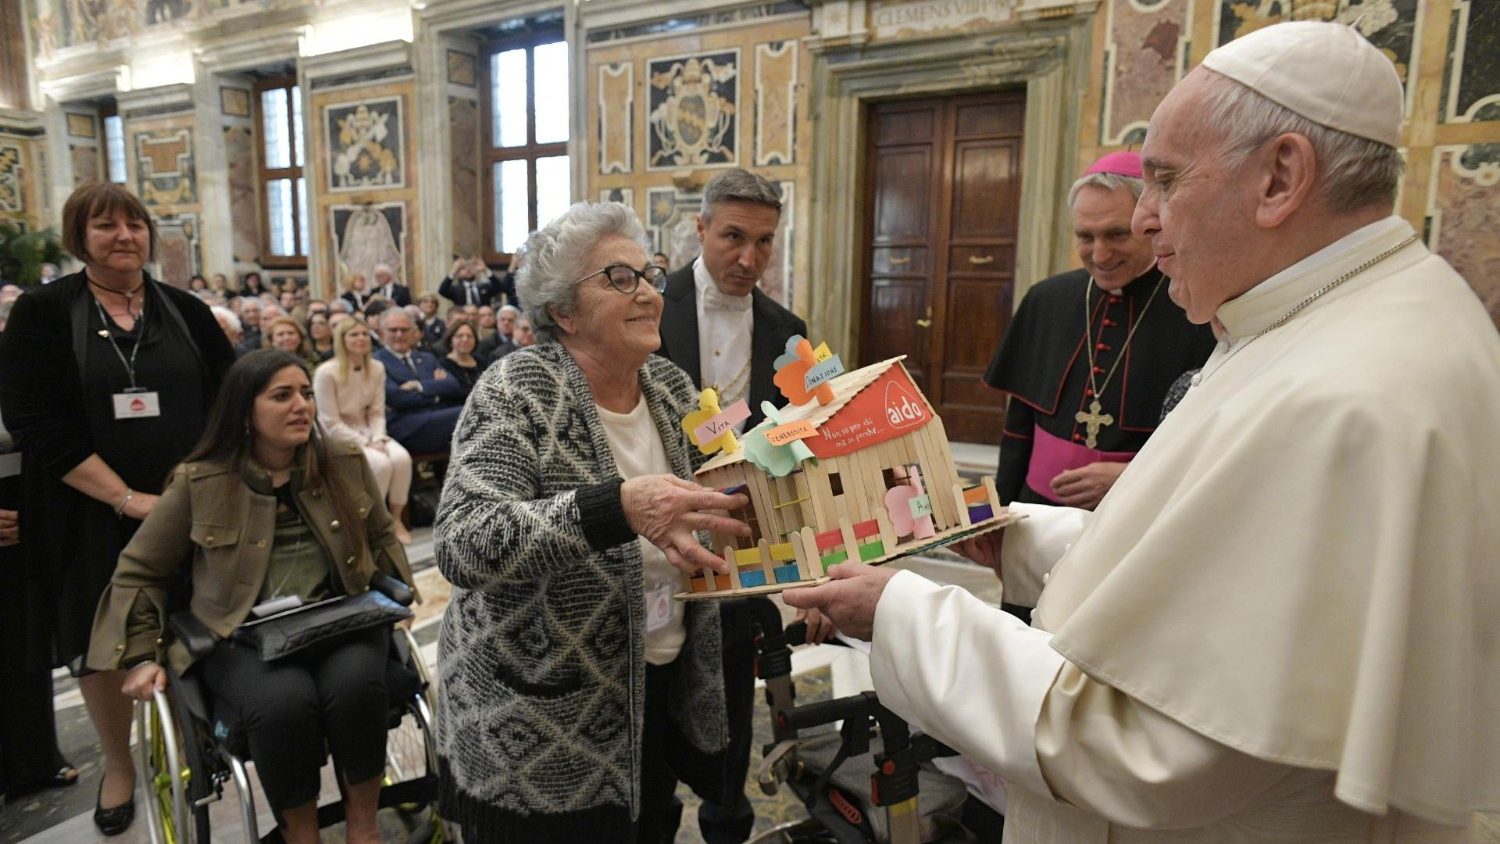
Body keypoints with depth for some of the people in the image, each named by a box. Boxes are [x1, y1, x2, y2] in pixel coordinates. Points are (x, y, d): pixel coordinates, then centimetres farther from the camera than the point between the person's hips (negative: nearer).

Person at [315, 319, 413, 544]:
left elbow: (377, 413, 3)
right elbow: (331, 423, -15)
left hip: (367, 432, 5)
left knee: (402, 458, -25)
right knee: (380, 463, -31)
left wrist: (377, 440, -16)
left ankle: (396, 519, -9)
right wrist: (366, 444, -20)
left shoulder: (376, 368, 0)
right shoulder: (326, 372, -16)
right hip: (337, 437, -5)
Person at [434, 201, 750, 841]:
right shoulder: (519, 392, -16)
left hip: (663, 692, 5)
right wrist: (619, 507, -40)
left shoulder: (671, 385, 1)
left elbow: (713, 497, 13)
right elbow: (462, 545, -28)